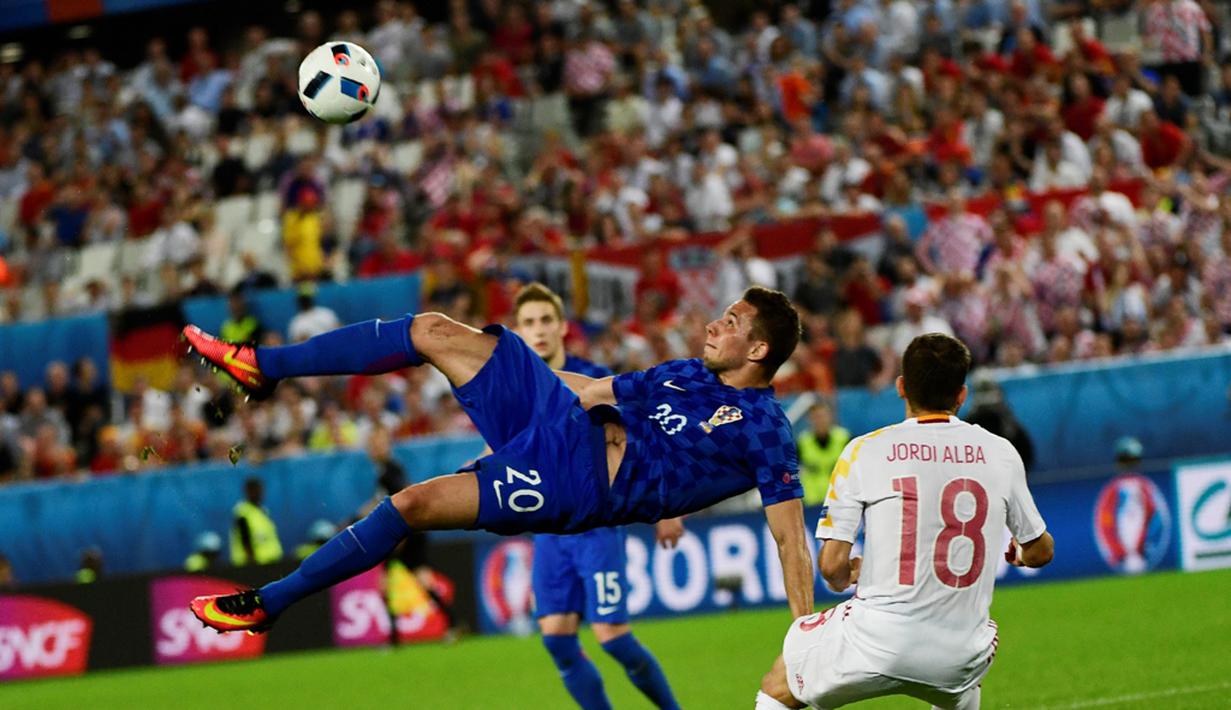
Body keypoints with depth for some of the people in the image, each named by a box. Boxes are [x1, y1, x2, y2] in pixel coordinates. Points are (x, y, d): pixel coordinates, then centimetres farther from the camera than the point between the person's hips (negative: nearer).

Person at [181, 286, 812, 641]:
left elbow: (790, 535, -10)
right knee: (435, 331, -3)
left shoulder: (763, 428, -6)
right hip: (564, 419, 8)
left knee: (413, 503, -17)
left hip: (577, 485, -8)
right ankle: (261, 366, 7)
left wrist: (806, 632, -16)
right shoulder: (688, 375, 17)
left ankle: (266, 603, -3)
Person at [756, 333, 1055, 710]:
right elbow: (1040, 551, 17)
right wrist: (1016, 553, 41)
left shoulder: (865, 451, -3)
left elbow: (832, 566, -5)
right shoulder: (1000, 453, 4)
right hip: (960, 659, 3)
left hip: (878, 644, -3)